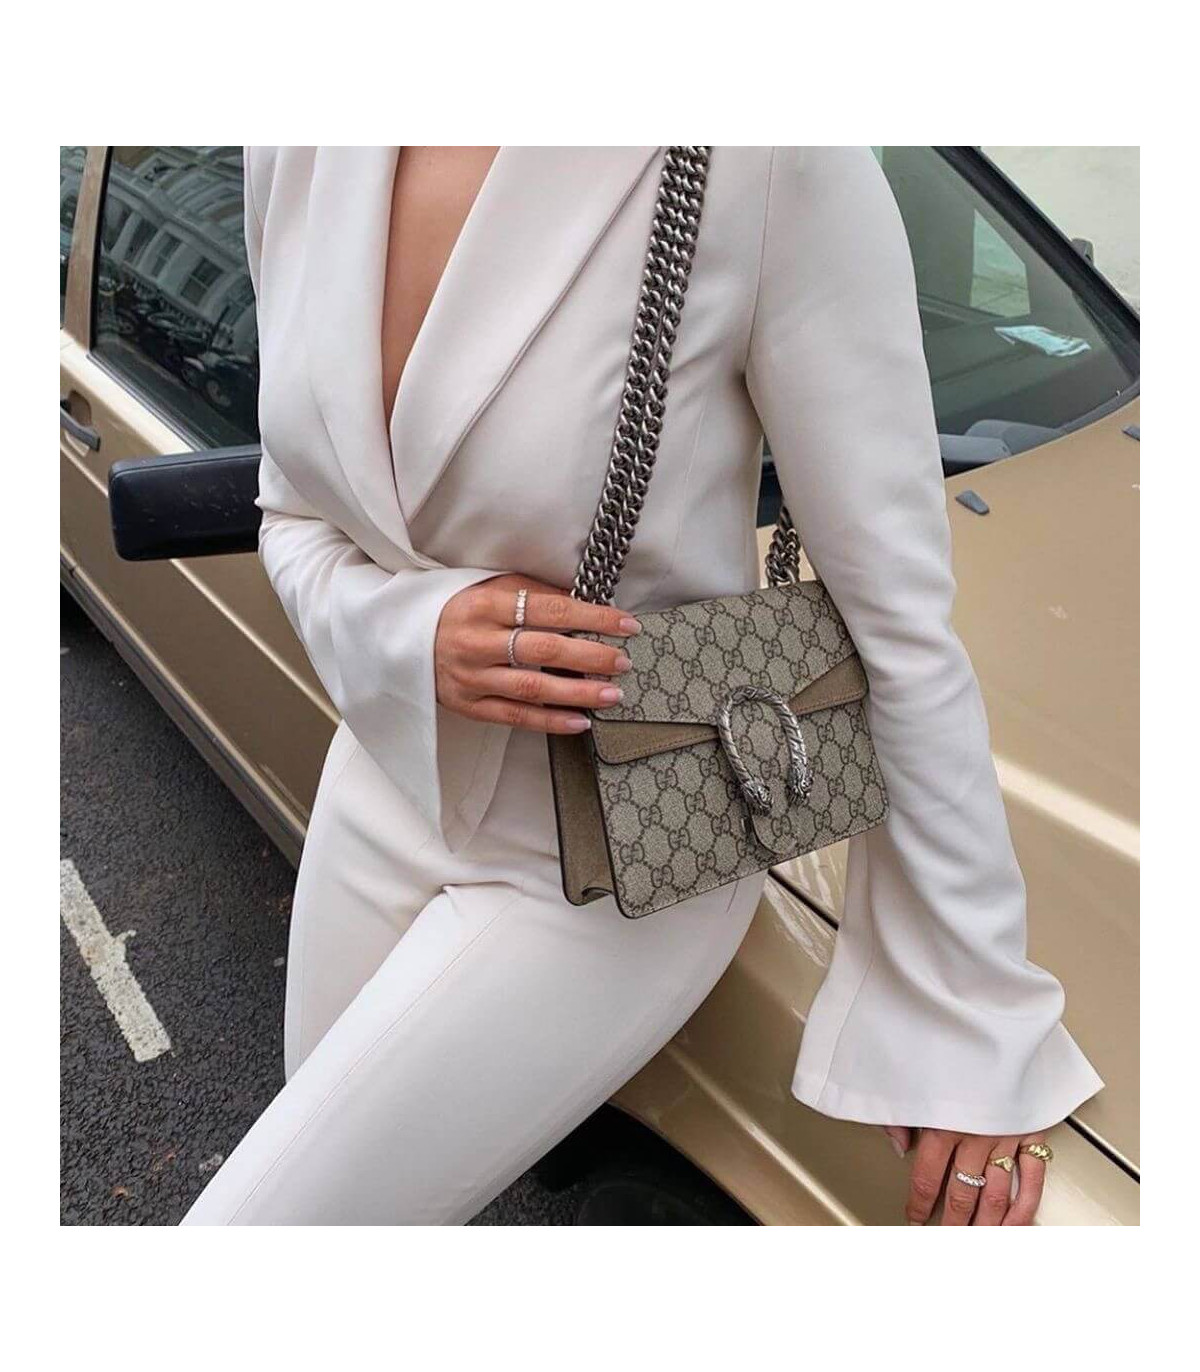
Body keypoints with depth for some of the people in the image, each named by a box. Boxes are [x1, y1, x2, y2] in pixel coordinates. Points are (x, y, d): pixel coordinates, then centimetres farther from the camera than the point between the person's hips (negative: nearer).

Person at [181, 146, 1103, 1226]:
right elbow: (292, 513, 5)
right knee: (336, 1186, 23)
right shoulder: (301, 157, -6)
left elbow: (902, 620, -20)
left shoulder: (771, 163, -24)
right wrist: (405, 629, -19)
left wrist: (972, 1013, -12)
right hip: (384, 791, 6)